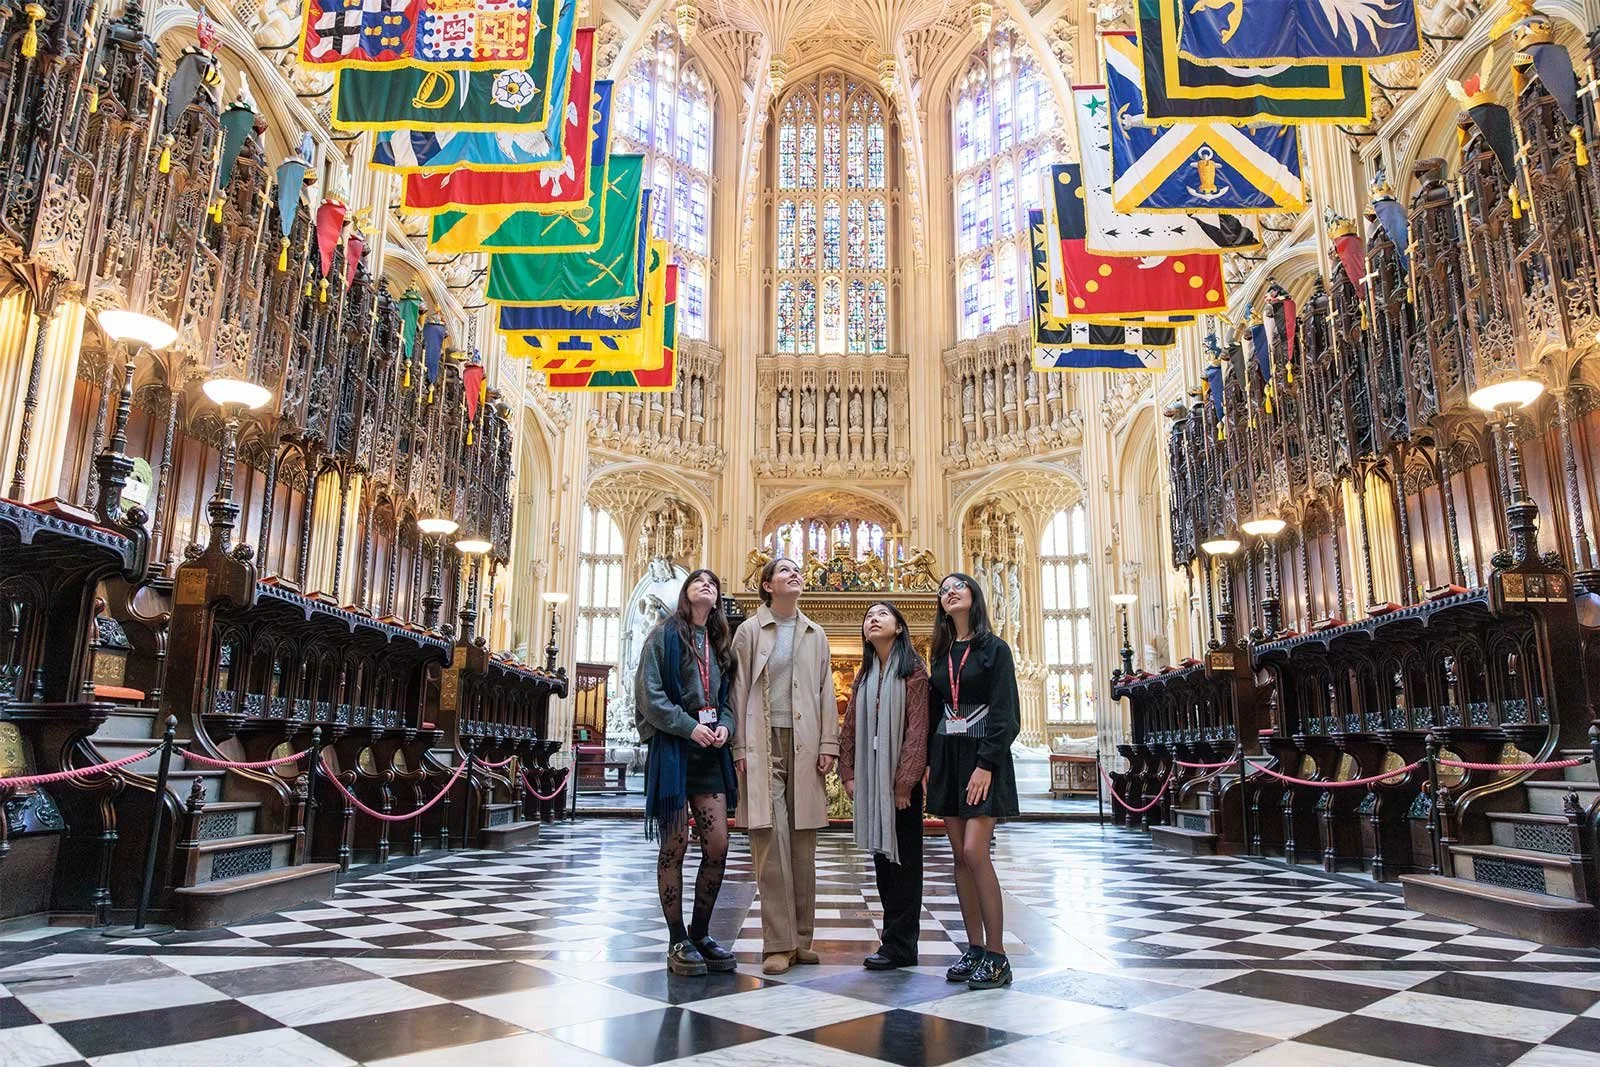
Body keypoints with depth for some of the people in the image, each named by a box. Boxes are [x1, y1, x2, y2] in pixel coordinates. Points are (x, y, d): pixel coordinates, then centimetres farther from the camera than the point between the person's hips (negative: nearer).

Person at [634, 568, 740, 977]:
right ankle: (678, 942, 11)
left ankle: (700, 934, 17)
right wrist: (689, 727, -16)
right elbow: (650, 694, -9)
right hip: (672, 749, -5)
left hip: (711, 754, 5)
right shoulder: (665, 634, 0)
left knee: (718, 846, 1)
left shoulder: (720, 643, 16)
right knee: (674, 847, 1)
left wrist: (725, 725, -4)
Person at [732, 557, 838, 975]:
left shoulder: (815, 635, 16)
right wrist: (741, 749, -5)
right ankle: (778, 944, -2)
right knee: (770, 840, -7)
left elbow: (826, 692, 13)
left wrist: (828, 745, 3)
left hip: (805, 745, 3)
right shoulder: (749, 631, 7)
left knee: (803, 843, 5)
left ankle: (801, 939, 13)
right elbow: (739, 691, 2)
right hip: (764, 743, -3)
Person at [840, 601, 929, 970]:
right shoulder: (864, 675, 14)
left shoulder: (913, 671, -5)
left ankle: (898, 945, 4)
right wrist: (848, 773, 3)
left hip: (900, 776, -6)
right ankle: (896, 936, 18)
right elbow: (851, 725, 12)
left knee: (903, 857, -1)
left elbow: (918, 728, -12)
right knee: (881, 854, 10)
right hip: (870, 777, 6)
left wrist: (905, 780, -16)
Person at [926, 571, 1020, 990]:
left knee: (975, 852, -13)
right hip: (946, 756, 6)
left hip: (982, 757, -6)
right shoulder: (941, 653, 14)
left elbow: (1005, 712, -10)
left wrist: (986, 764, -18)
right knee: (960, 856, 5)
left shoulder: (994, 649, -3)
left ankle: (997, 956, -4)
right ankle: (975, 949, 13)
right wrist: (928, 761, 6)